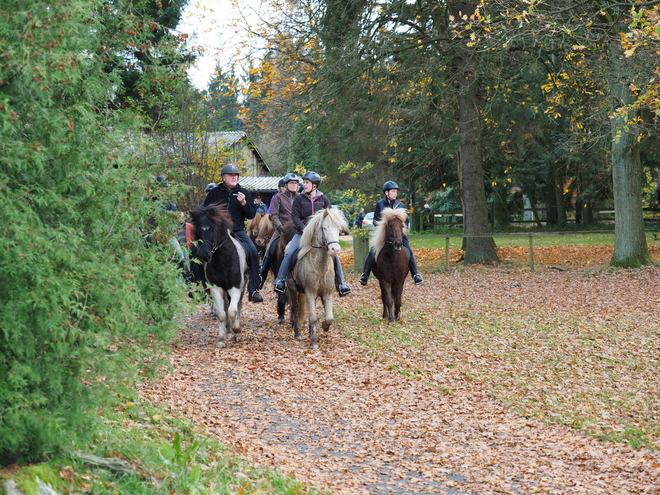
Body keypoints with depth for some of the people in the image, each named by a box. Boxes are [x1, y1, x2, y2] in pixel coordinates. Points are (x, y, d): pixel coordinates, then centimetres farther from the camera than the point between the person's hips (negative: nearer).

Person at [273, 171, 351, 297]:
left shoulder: (323, 199, 6)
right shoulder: (299, 199, 3)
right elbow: (294, 216, -3)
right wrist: (303, 229, -16)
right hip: (302, 232, -1)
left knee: (334, 253, -10)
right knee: (290, 252, -18)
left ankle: (341, 283, -1)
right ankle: (280, 280, -12)